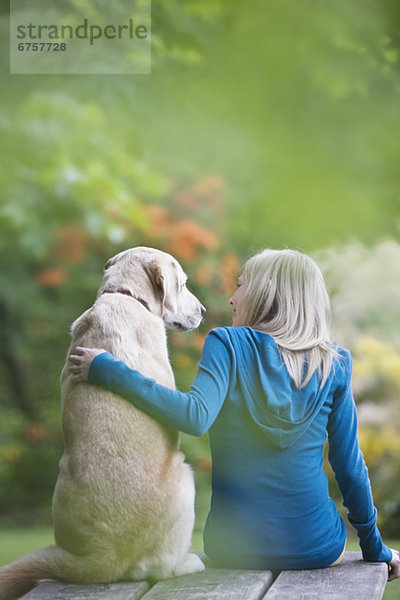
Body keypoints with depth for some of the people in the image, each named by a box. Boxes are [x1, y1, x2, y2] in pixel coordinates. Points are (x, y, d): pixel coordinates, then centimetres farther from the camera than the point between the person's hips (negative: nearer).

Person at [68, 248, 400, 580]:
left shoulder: (229, 344, -8)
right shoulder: (334, 366, -1)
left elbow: (196, 416, -26)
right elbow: (349, 465, 1)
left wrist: (106, 370, -22)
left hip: (233, 549, -1)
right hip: (317, 548, 1)